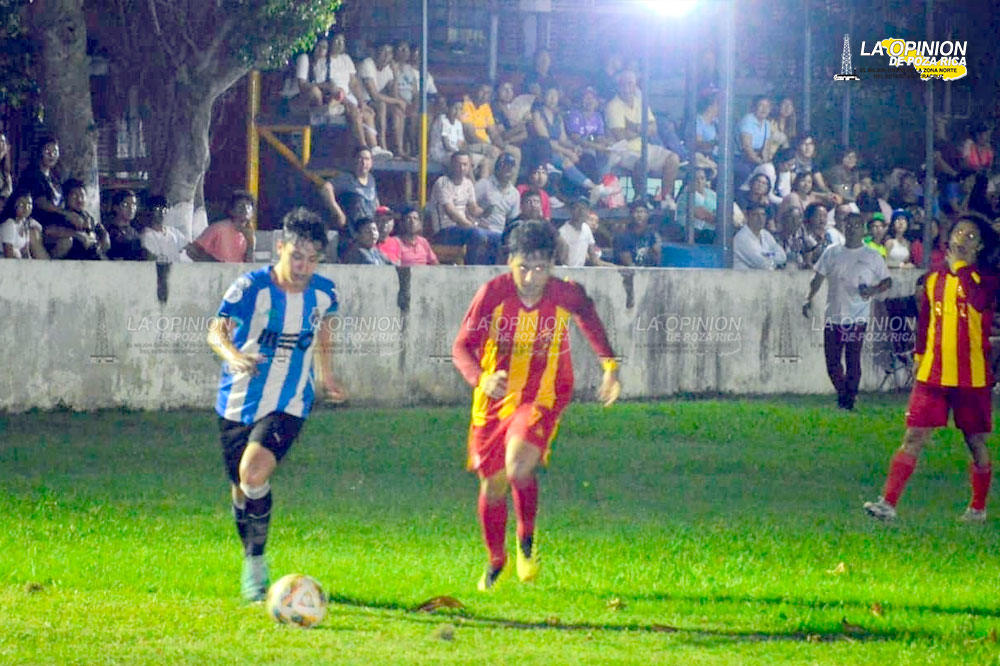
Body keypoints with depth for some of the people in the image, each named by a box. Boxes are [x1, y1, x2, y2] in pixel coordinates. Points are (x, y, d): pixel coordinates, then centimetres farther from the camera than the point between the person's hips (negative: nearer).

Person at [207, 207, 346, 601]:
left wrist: (325, 376, 20)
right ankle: (252, 562, 35)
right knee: (240, 489, 10)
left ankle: (255, 563, -11)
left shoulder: (323, 294, -2)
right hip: (238, 403, 0)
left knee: (253, 474, -24)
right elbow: (217, 331, -21)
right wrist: (234, 356, -41)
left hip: (288, 405, 0)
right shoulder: (251, 288, -13)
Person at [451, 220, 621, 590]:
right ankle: (495, 561, 35)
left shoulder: (566, 295, -15)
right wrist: (481, 379, -39)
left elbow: (588, 316, 11)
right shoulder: (494, 292, -18)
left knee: (518, 464, -27)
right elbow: (462, 346, -19)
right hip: (495, 398, 2)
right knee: (493, 485, 9)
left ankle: (527, 537, 2)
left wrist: (609, 365, 10)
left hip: (542, 397, -2)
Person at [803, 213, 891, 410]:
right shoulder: (832, 253, 12)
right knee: (832, 361, 3)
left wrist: (874, 290, -11)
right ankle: (843, 394, 22)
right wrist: (809, 298, 0)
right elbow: (818, 277, 14)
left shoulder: (872, 257, 6)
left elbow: (887, 281, 10)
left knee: (853, 360, -5)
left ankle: (850, 399, 3)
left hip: (857, 318, -3)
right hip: (833, 316, 3)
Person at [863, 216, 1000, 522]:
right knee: (914, 438, -5)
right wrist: (919, 360, 20)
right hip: (933, 374, 3)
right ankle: (888, 502, -9)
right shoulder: (933, 279, 11)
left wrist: (960, 267, -16)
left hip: (972, 377, -3)